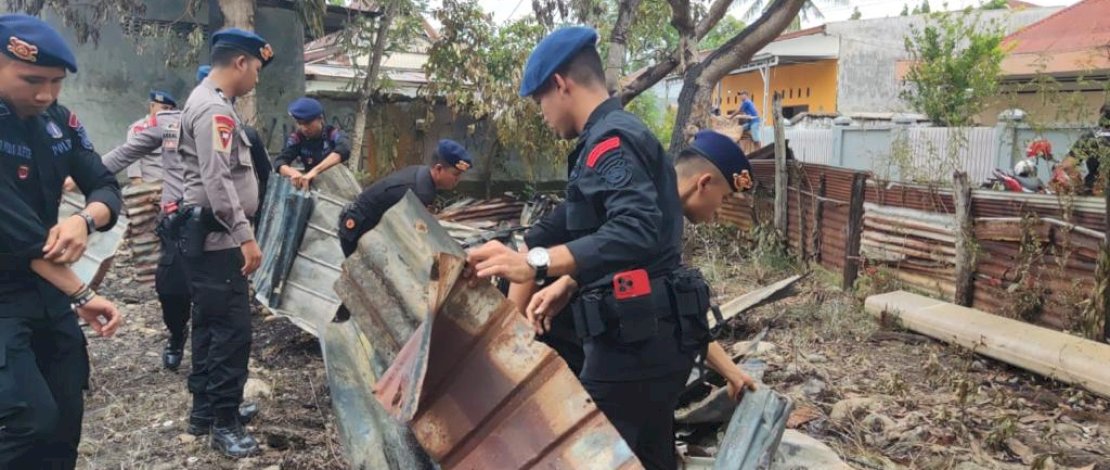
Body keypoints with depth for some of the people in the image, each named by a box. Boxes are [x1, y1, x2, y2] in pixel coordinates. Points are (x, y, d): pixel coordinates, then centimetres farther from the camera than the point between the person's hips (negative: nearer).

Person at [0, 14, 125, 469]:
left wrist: (83, 220, -23)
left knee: (67, 416, 10)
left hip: (48, 287, 7)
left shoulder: (58, 120, 2)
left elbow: (105, 187, 1)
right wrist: (82, 295, -24)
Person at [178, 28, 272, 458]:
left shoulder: (210, 100, 15)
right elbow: (217, 181, -27)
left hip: (209, 235, 12)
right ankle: (224, 423, 0)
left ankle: (205, 407, 27)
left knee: (210, 324, 17)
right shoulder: (214, 109, -18)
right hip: (216, 236, -12)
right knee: (232, 328, -8)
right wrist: (245, 237, -27)